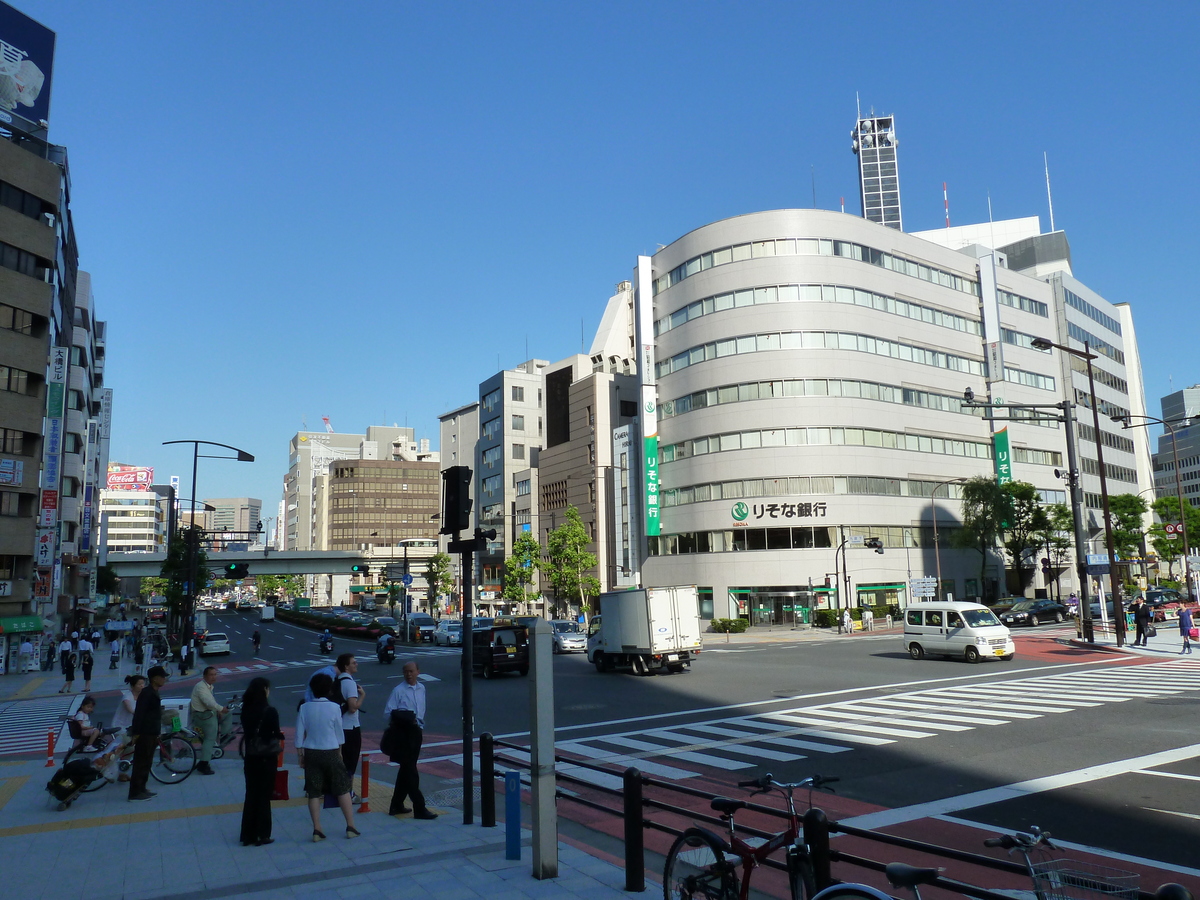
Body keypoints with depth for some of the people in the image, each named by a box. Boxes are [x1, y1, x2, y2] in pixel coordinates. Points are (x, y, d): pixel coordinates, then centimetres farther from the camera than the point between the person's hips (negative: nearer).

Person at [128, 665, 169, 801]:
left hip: (151, 734, 10)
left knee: (146, 762, 14)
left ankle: (141, 789, 22)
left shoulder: (153, 693, 15)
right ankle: (135, 793, -1)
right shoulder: (147, 693, -15)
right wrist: (136, 733, -22)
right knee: (141, 763, -5)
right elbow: (139, 713, -20)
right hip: (144, 734, -10)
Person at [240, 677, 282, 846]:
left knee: (251, 795, 14)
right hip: (267, 758, -5)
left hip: (250, 758, 5)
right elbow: (276, 735, -12)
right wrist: (281, 735, 9)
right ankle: (262, 835, 10)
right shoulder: (270, 711, -15)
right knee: (264, 796, 5)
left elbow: (246, 732, 4)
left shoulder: (246, 710, 0)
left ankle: (248, 835, 20)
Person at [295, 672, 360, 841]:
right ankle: (350, 827, 11)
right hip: (330, 752, -2)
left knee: (313, 792, 9)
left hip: (311, 753, 2)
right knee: (342, 789, 8)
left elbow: (299, 734, 0)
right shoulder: (334, 707, -8)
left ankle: (317, 830, 9)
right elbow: (339, 733, 1)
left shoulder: (304, 708, -3)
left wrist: (300, 754, 10)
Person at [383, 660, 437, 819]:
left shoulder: (421, 688, 10)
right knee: (410, 771, -5)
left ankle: (396, 805, 28)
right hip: (403, 733, -7)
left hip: (416, 731, 7)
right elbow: (388, 713, -12)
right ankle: (419, 808, -2)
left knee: (406, 770, 15)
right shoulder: (399, 690, -11)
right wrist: (402, 720, -20)